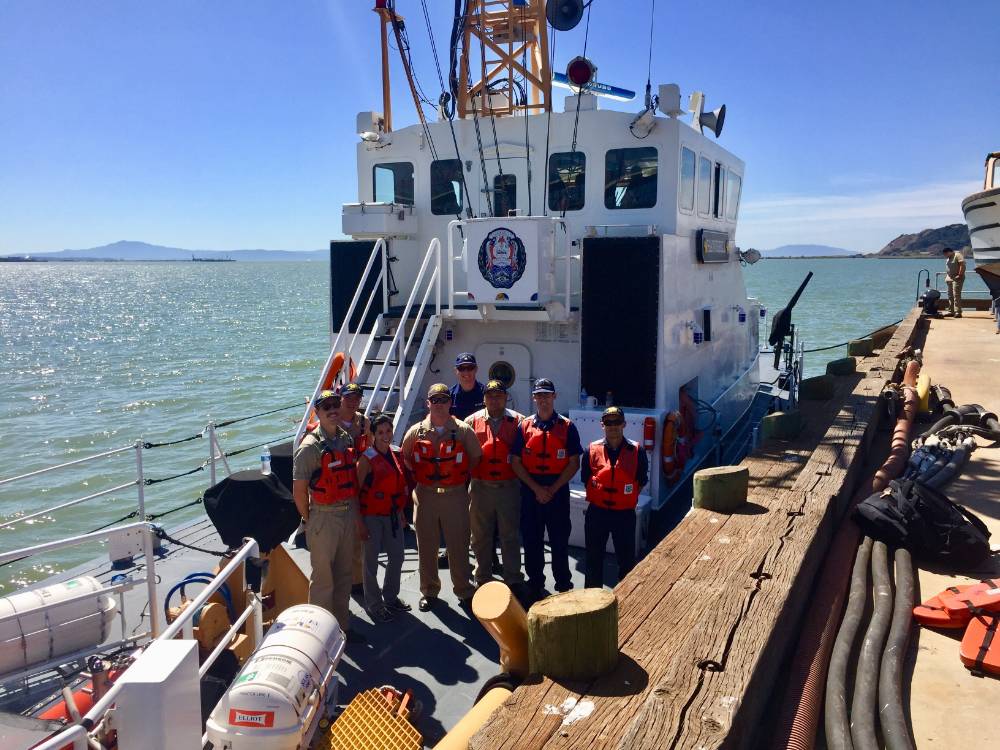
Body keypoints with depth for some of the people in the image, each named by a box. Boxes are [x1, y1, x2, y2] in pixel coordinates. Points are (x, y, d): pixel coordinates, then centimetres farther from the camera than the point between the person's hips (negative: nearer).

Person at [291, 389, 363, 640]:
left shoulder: (347, 439, 7)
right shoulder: (310, 446, -14)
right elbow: (299, 490, -12)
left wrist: (356, 515, 12)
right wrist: (309, 521, -5)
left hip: (348, 514, 6)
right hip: (324, 517, -6)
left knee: (344, 575, 16)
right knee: (323, 578, 3)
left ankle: (343, 625, 29)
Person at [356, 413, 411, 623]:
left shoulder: (396, 454, 5)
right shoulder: (367, 458, -13)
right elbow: (356, 490, -13)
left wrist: (401, 511, 16)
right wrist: (359, 522, -15)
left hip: (392, 514, 6)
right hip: (372, 516, -6)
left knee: (397, 556, 13)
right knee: (371, 560, 3)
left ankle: (390, 597, 31)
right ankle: (373, 604, 18)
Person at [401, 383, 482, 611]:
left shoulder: (463, 431, -3)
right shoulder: (416, 431, 2)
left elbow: (476, 456, 11)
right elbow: (405, 456, 16)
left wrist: (463, 475, 6)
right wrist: (417, 475, 7)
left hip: (455, 494, -1)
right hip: (425, 495, 2)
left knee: (458, 544, 5)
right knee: (426, 545, 10)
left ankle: (464, 590, 20)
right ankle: (429, 591, 25)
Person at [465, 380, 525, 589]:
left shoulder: (518, 421, 2)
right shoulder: (472, 421, 4)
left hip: (509, 487, -1)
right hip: (480, 487, 1)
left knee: (510, 534, 6)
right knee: (481, 535, 11)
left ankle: (513, 579, 18)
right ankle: (483, 578, 24)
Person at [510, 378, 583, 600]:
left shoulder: (567, 427, -1)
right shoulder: (524, 426, 3)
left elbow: (574, 464, -3)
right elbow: (516, 463, 0)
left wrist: (553, 489, -11)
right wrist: (537, 488, -10)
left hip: (558, 491, -1)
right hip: (530, 492, 2)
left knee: (560, 540, 5)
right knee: (531, 540, 8)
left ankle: (564, 586, 20)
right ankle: (535, 585, 23)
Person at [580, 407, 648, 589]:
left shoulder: (636, 451, -6)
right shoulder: (593, 449, -2)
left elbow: (642, 481, 5)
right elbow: (585, 478, 8)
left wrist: (628, 498, 1)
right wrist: (596, 496, 3)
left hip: (625, 514, -1)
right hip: (597, 512, 1)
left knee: (627, 558, 8)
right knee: (594, 557, 12)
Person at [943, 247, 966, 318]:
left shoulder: (958, 255, -11)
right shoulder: (948, 258, 17)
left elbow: (962, 265, -19)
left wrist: (960, 275, -21)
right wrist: (948, 276, 13)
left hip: (957, 278, -9)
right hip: (950, 278, 9)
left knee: (956, 295, -15)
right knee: (950, 295, 10)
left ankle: (958, 312, -17)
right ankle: (951, 311, 16)